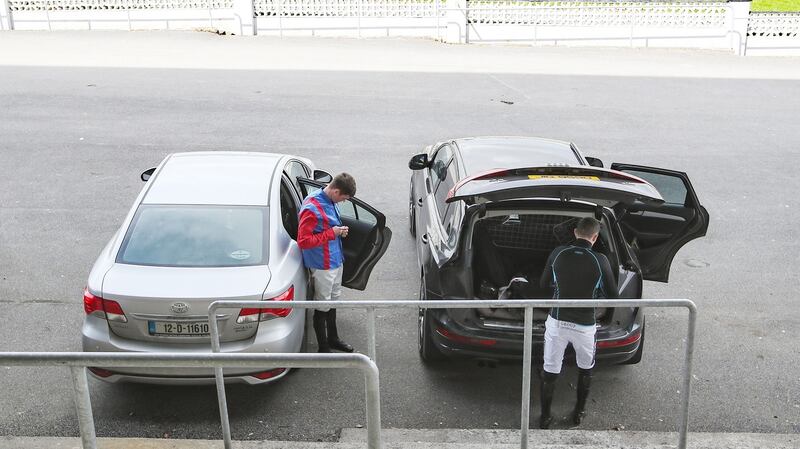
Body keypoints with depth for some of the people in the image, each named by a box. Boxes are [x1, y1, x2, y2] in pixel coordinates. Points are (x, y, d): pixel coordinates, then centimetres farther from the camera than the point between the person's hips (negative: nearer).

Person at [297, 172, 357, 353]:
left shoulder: (329, 201, 3)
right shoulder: (311, 208, -25)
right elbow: (303, 241, -27)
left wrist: (340, 231, 0)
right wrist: (331, 233, -23)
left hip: (336, 261, 9)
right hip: (322, 265, -9)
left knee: (333, 301, 22)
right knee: (322, 306, 5)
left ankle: (333, 338, 39)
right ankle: (323, 348, 18)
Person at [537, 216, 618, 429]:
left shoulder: (558, 253, -7)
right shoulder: (600, 261, -14)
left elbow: (544, 284, 5)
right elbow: (612, 295, -4)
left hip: (556, 322, 1)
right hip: (584, 325, -1)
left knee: (550, 370, 13)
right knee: (585, 368, 24)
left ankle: (545, 417, 23)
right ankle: (579, 412, 35)